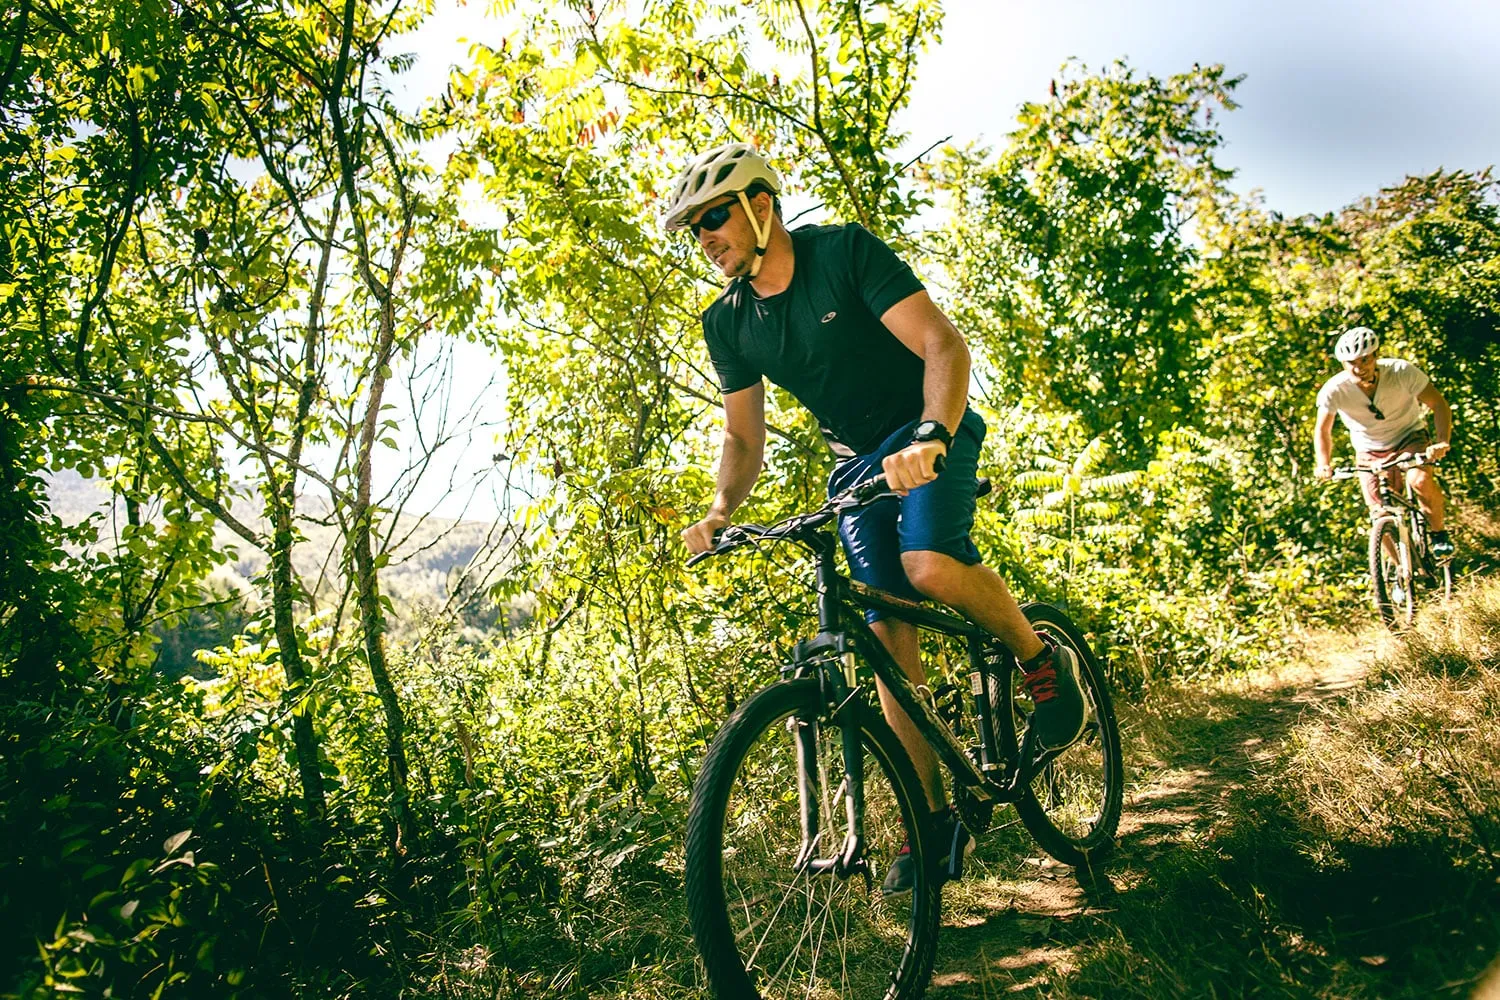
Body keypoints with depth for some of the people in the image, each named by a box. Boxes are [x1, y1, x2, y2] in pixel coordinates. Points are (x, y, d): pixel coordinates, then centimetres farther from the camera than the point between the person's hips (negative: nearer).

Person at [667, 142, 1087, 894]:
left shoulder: (845, 251, -17)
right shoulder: (728, 324, -2)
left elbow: (943, 344, -25)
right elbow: (743, 437, 5)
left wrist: (929, 437, -43)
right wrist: (719, 511, -14)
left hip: (928, 435, -5)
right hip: (857, 462, 5)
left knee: (930, 561, -33)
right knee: (889, 636, -2)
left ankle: (1043, 660, -3)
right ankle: (934, 817, 8)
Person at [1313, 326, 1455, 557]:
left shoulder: (1402, 372, -27)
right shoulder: (1333, 390, -24)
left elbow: (1439, 404, -18)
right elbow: (1322, 430, -8)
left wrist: (1441, 442, -33)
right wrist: (1323, 464, -23)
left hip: (1409, 436, -1)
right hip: (1370, 450, 1)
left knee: (1420, 480, -31)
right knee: (1382, 517, -7)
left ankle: (1438, 532, -4)